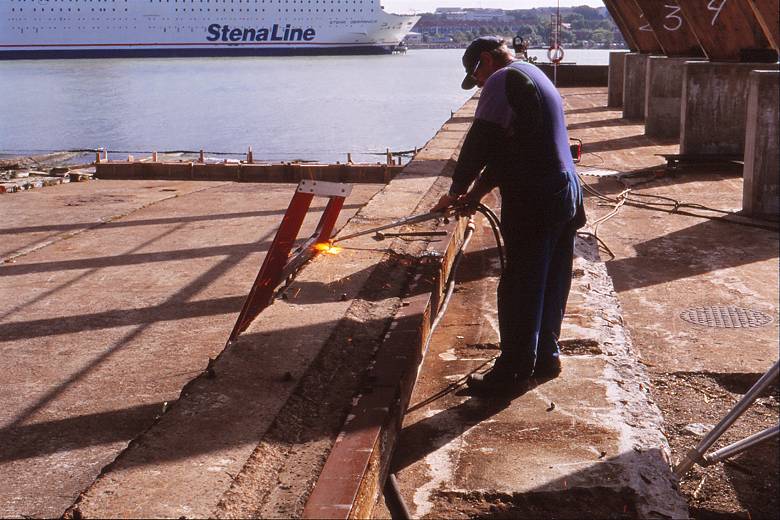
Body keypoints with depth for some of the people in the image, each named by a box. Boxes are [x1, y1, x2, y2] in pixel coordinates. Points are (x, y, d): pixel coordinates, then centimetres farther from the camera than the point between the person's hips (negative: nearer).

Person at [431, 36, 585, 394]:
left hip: (534, 203, -10)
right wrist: (474, 194, 15)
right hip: (566, 195, 10)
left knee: (519, 288, -2)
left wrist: (456, 190, -2)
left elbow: (481, 141, -15)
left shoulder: (503, 80, -9)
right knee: (550, 283, 17)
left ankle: (514, 371, 7)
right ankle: (546, 356, 29)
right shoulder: (534, 76, 22)